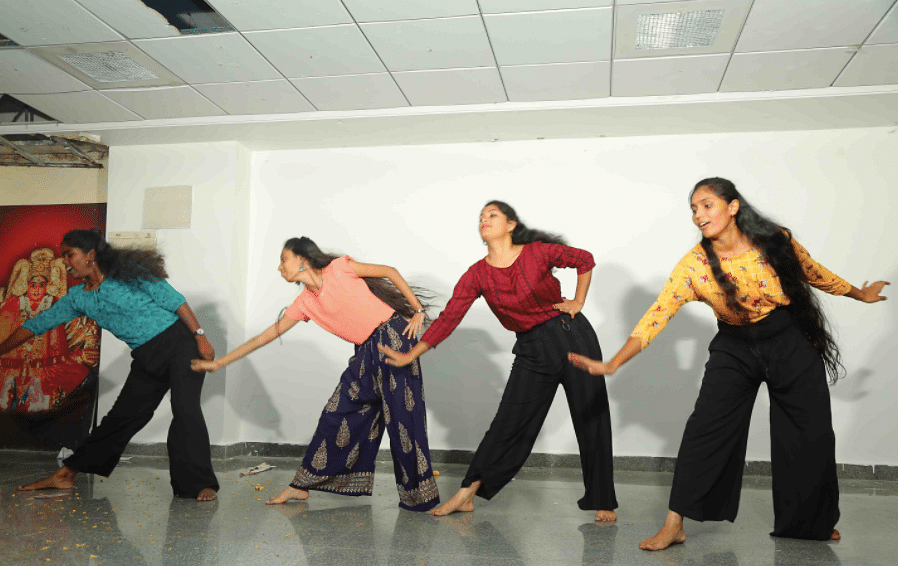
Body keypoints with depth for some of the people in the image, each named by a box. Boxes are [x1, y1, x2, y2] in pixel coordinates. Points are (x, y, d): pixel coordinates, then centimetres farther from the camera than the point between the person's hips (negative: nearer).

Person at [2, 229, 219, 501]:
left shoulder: (130, 272, -8)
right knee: (121, 416, 9)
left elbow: (175, 301, -10)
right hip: (147, 359, 6)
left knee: (185, 408, -19)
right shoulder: (79, 298, 9)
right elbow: (38, 324, 15)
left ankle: (199, 484, -15)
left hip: (179, 342, -6)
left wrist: (200, 336, -13)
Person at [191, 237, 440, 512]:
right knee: (337, 413, 6)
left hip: (394, 336, -6)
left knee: (402, 414, -6)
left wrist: (418, 311, -5)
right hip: (367, 351, 6)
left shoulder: (338, 268, -7)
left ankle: (419, 495, 4)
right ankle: (301, 486, 16)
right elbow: (265, 336, 12)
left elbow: (389, 272, -1)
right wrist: (219, 363, 14)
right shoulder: (304, 304, 8)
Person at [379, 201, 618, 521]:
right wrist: (410, 356, -7)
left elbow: (585, 260, 5)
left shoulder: (539, 253, -10)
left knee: (592, 420, 3)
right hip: (532, 351, 2)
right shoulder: (477, 275, -4)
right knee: (508, 423, 1)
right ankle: (466, 495, 10)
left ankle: (603, 502, 17)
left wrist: (578, 302, 0)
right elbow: (448, 318, -5)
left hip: (573, 338, -2)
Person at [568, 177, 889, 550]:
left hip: (790, 343, 1)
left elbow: (814, 274, 5)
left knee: (812, 435, 6)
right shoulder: (694, 265, -17)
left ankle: (813, 522, 30)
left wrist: (860, 294, 21)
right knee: (704, 429, -12)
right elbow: (657, 315, -22)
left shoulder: (775, 241, -14)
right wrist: (613, 364, -31)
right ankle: (674, 526, -5)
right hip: (734, 350, -1)